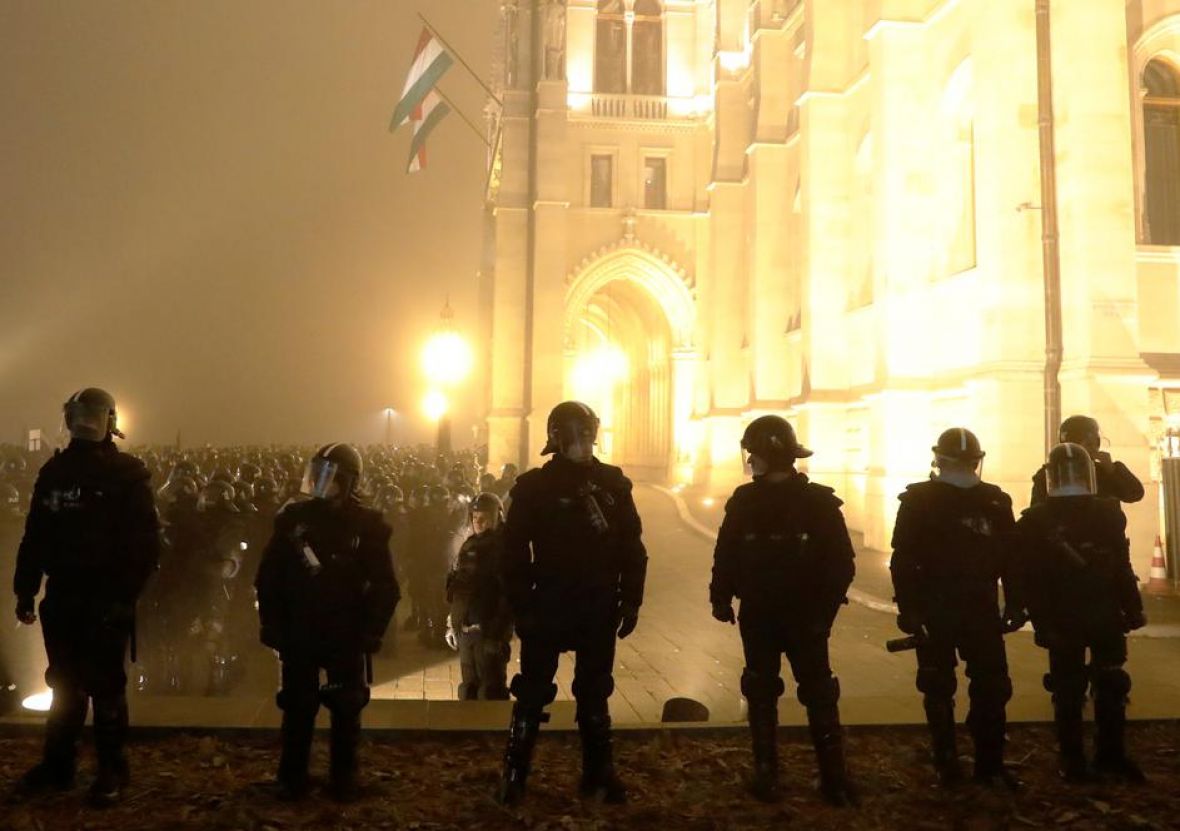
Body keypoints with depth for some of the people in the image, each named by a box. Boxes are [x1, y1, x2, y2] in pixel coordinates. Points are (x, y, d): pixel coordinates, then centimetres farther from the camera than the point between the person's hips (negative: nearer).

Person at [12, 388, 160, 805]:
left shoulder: (128, 473, -6)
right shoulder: (54, 470, 9)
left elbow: (144, 543, -12)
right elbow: (34, 535, 11)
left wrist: (124, 595, -19)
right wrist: (25, 591, 7)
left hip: (106, 600, -5)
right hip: (62, 597, 5)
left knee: (104, 685, 3)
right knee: (64, 683, 15)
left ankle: (112, 769, 15)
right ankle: (58, 763, 29)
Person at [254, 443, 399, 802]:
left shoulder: (367, 524, -6)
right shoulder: (293, 517, -1)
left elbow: (384, 585, -4)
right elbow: (268, 576, 3)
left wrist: (371, 630, -9)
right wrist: (272, 624, -1)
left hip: (347, 636, -1)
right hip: (298, 633, 1)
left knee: (346, 710, 8)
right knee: (297, 708, 9)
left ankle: (344, 778, 23)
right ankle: (292, 778, 24)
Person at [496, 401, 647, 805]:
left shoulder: (613, 483, 1)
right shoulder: (533, 486, -6)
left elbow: (631, 548, 4)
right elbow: (515, 552, -6)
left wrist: (630, 601, 1)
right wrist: (521, 607, -10)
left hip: (599, 609, 2)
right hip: (548, 607, -2)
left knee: (594, 694, 14)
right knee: (532, 694, 6)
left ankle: (598, 774, 27)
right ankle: (514, 775, 20)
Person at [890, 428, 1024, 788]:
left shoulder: (995, 502, 6)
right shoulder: (918, 501, -4)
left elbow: (1011, 556, 9)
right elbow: (902, 559, -6)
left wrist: (1015, 604, 5)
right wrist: (908, 608, -11)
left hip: (981, 610, 3)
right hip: (934, 612, -2)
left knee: (992, 688, 5)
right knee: (938, 691, 6)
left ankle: (990, 764, 18)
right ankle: (946, 764, 18)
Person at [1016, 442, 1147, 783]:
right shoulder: (1036, 521, -7)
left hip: (1106, 615, 2)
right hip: (1063, 620, -2)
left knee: (1111, 687, 10)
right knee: (1068, 691, 5)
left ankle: (1111, 754, 21)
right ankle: (1071, 758, 12)